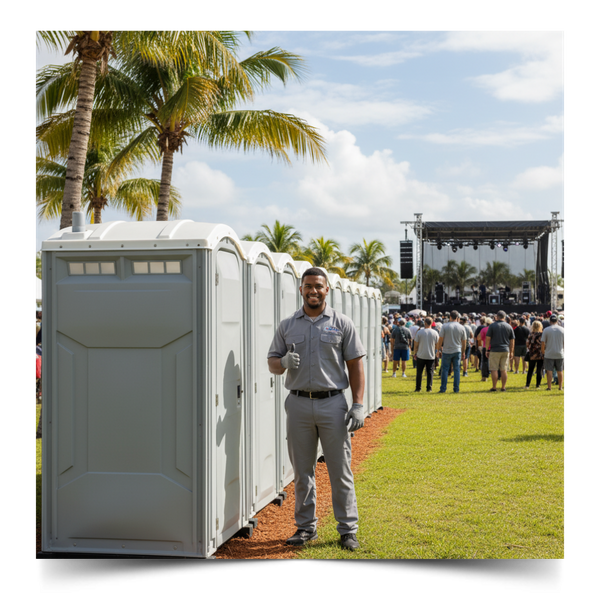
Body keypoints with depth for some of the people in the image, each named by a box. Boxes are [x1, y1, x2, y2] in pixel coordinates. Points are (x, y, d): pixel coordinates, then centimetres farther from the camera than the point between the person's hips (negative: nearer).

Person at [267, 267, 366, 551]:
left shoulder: (342, 323, 4)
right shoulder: (287, 325, 10)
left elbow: (355, 366, 3)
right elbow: (272, 364, 11)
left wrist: (358, 405, -4)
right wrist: (284, 362, -13)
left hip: (333, 403, -2)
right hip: (298, 403, 2)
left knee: (341, 470, 0)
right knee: (302, 471, 8)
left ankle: (348, 529, 9)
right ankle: (306, 526, 20)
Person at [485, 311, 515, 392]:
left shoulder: (493, 325, -4)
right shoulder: (509, 326, 6)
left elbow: (488, 339, -5)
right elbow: (512, 341, 9)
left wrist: (487, 350, 2)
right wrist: (511, 352, 16)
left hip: (495, 350, -3)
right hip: (506, 350, 3)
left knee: (494, 370, 1)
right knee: (504, 370, 7)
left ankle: (494, 387, 1)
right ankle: (503, 387, 7)